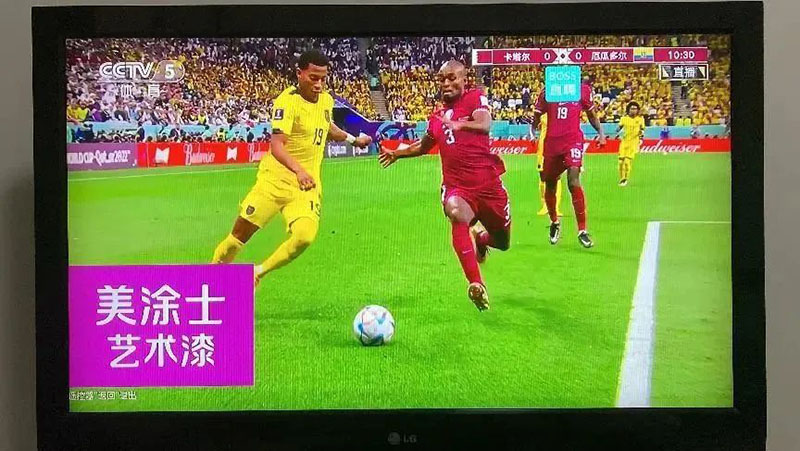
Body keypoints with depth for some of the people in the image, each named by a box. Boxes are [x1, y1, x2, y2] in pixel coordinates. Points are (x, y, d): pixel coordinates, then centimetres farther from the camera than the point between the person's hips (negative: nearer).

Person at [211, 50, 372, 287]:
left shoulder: (326, 100, 7)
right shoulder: (287, 101, -16)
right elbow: (276, 146, -29)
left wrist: (352, 139, 26)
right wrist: (298, 170, -43)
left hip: (308, 185, 4)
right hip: (275, 179, -4)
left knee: (304, 237, -19)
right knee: (240, 233, 2)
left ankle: (257, 273, 3)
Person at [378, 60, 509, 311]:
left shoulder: (475, 98, -2)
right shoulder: (437, 116, 13)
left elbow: (485, 124, -25)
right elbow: (424, 145, 34)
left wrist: (461, 124, -43)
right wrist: (397, 154, 25)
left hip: (488, 183, -2)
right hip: (456, 185, 2)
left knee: (503, 243, 10)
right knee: (457, 213, -35)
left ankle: (480, 238, 48)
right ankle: (476, 284, -37)